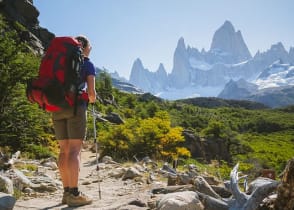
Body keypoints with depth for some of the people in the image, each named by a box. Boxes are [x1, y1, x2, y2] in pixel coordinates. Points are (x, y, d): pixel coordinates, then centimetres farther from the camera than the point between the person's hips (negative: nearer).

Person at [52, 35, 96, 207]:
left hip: (57, 108, 6)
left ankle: (67, 192, 10)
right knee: (75, 150, -7)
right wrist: (92, 99, 20)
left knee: (64, 150, 7)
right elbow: (91, 92, -2)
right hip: (76, 107, -5)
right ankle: (74, 194, -9)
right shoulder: (88, 64, 6)